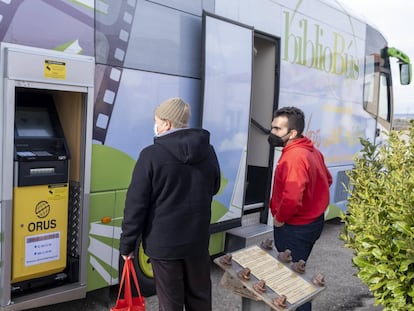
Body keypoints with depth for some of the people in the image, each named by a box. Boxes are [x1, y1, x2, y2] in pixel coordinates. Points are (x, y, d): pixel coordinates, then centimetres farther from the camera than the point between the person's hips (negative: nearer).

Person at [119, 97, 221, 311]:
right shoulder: (208, 151, 0)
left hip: (163, 241, -4)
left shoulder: (151, 155, -15)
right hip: (198, 239, 5)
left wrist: (127, 244, -4)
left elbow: (136, 204, -13)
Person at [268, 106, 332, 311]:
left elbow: (292, 198, -36)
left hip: (296, 227, -10)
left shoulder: (294, 157, -27)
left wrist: (279, 219, -19)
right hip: (311, 220, 10)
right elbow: (326, 179, 19)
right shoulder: (311, 151, 6)